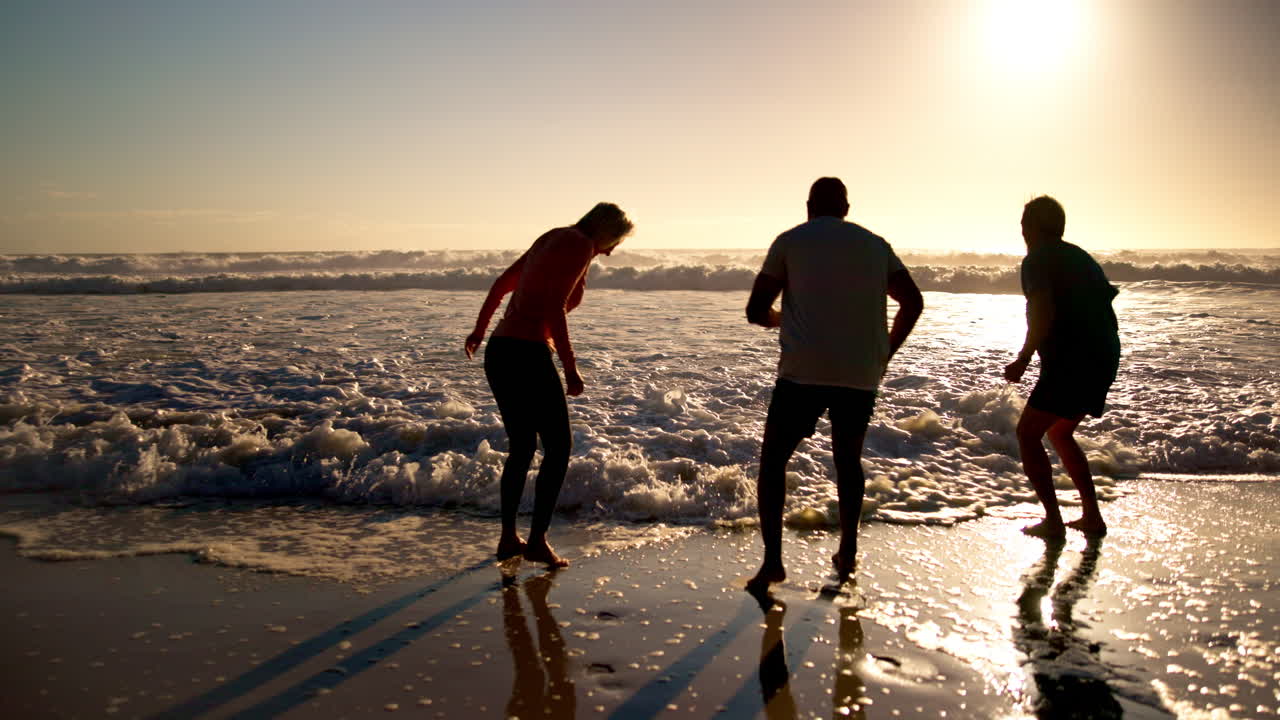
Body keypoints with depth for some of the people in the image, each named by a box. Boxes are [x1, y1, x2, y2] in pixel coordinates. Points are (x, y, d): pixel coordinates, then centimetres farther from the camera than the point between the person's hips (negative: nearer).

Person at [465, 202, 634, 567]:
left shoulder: (552, 238, 18)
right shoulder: (580, 244, -7)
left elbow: (501, 283, 25)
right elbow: (555, 307, -18)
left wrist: (479, 330, 37)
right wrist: (570, 368, -15)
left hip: (497, 352, 9)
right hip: (527, 355, -9)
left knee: (521, 447, 18)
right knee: (558, 446, 3)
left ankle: (508, 538, 21)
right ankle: (537, 540, 3)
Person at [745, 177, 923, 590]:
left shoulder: (790, 241, 7)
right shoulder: (874, 244, 16)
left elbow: (755, 312, 6)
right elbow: (913, 302, 12)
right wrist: (886, 353, 22)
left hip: (804, 370, -3)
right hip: (861, 373, 4)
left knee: (773, 460, 9)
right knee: (848, 460, 24)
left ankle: (772, 561, 0)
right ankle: (847, 553, 24)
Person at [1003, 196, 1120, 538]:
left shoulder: (1037, 260, -6)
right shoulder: (1081, 258, 20)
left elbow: (1043, 314, -20)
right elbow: (1106, 297, 26)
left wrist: (1023, 359, -11)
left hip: (1070, 362, -9)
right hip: (1105, 359, 9)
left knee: (1028, 433, 1)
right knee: (1059, 433, 22)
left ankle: (1053, 520, -4)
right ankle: (1092, 516, 20)